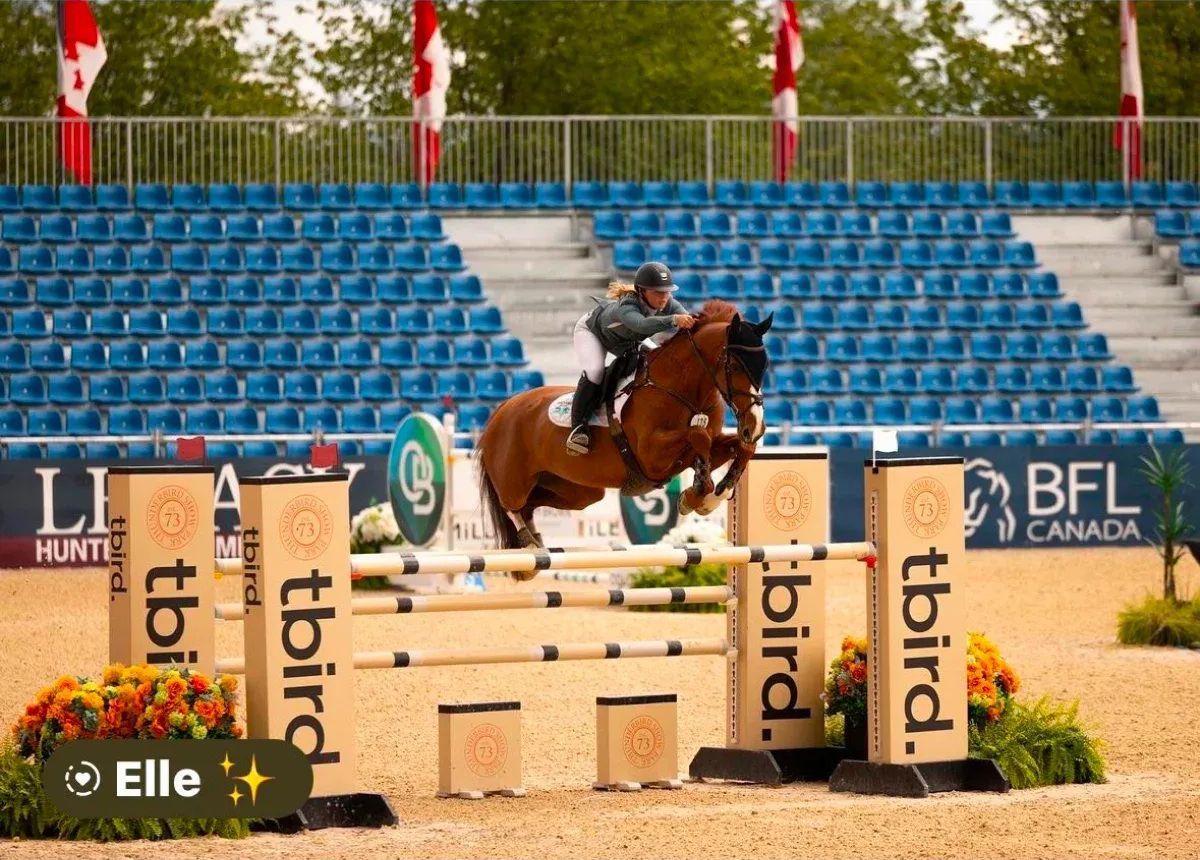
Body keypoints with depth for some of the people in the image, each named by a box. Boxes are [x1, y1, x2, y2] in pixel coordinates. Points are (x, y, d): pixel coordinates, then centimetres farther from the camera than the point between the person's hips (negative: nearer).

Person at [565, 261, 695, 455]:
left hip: (630, 342, 6)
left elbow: (688, 321, -45)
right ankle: (578, 427, -21)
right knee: (594, 371, -29)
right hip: (592, 331, -6)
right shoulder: (626, 307, -49)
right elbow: (642, 324, -70)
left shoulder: (668, 304, -32)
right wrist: (673, 320, -85)